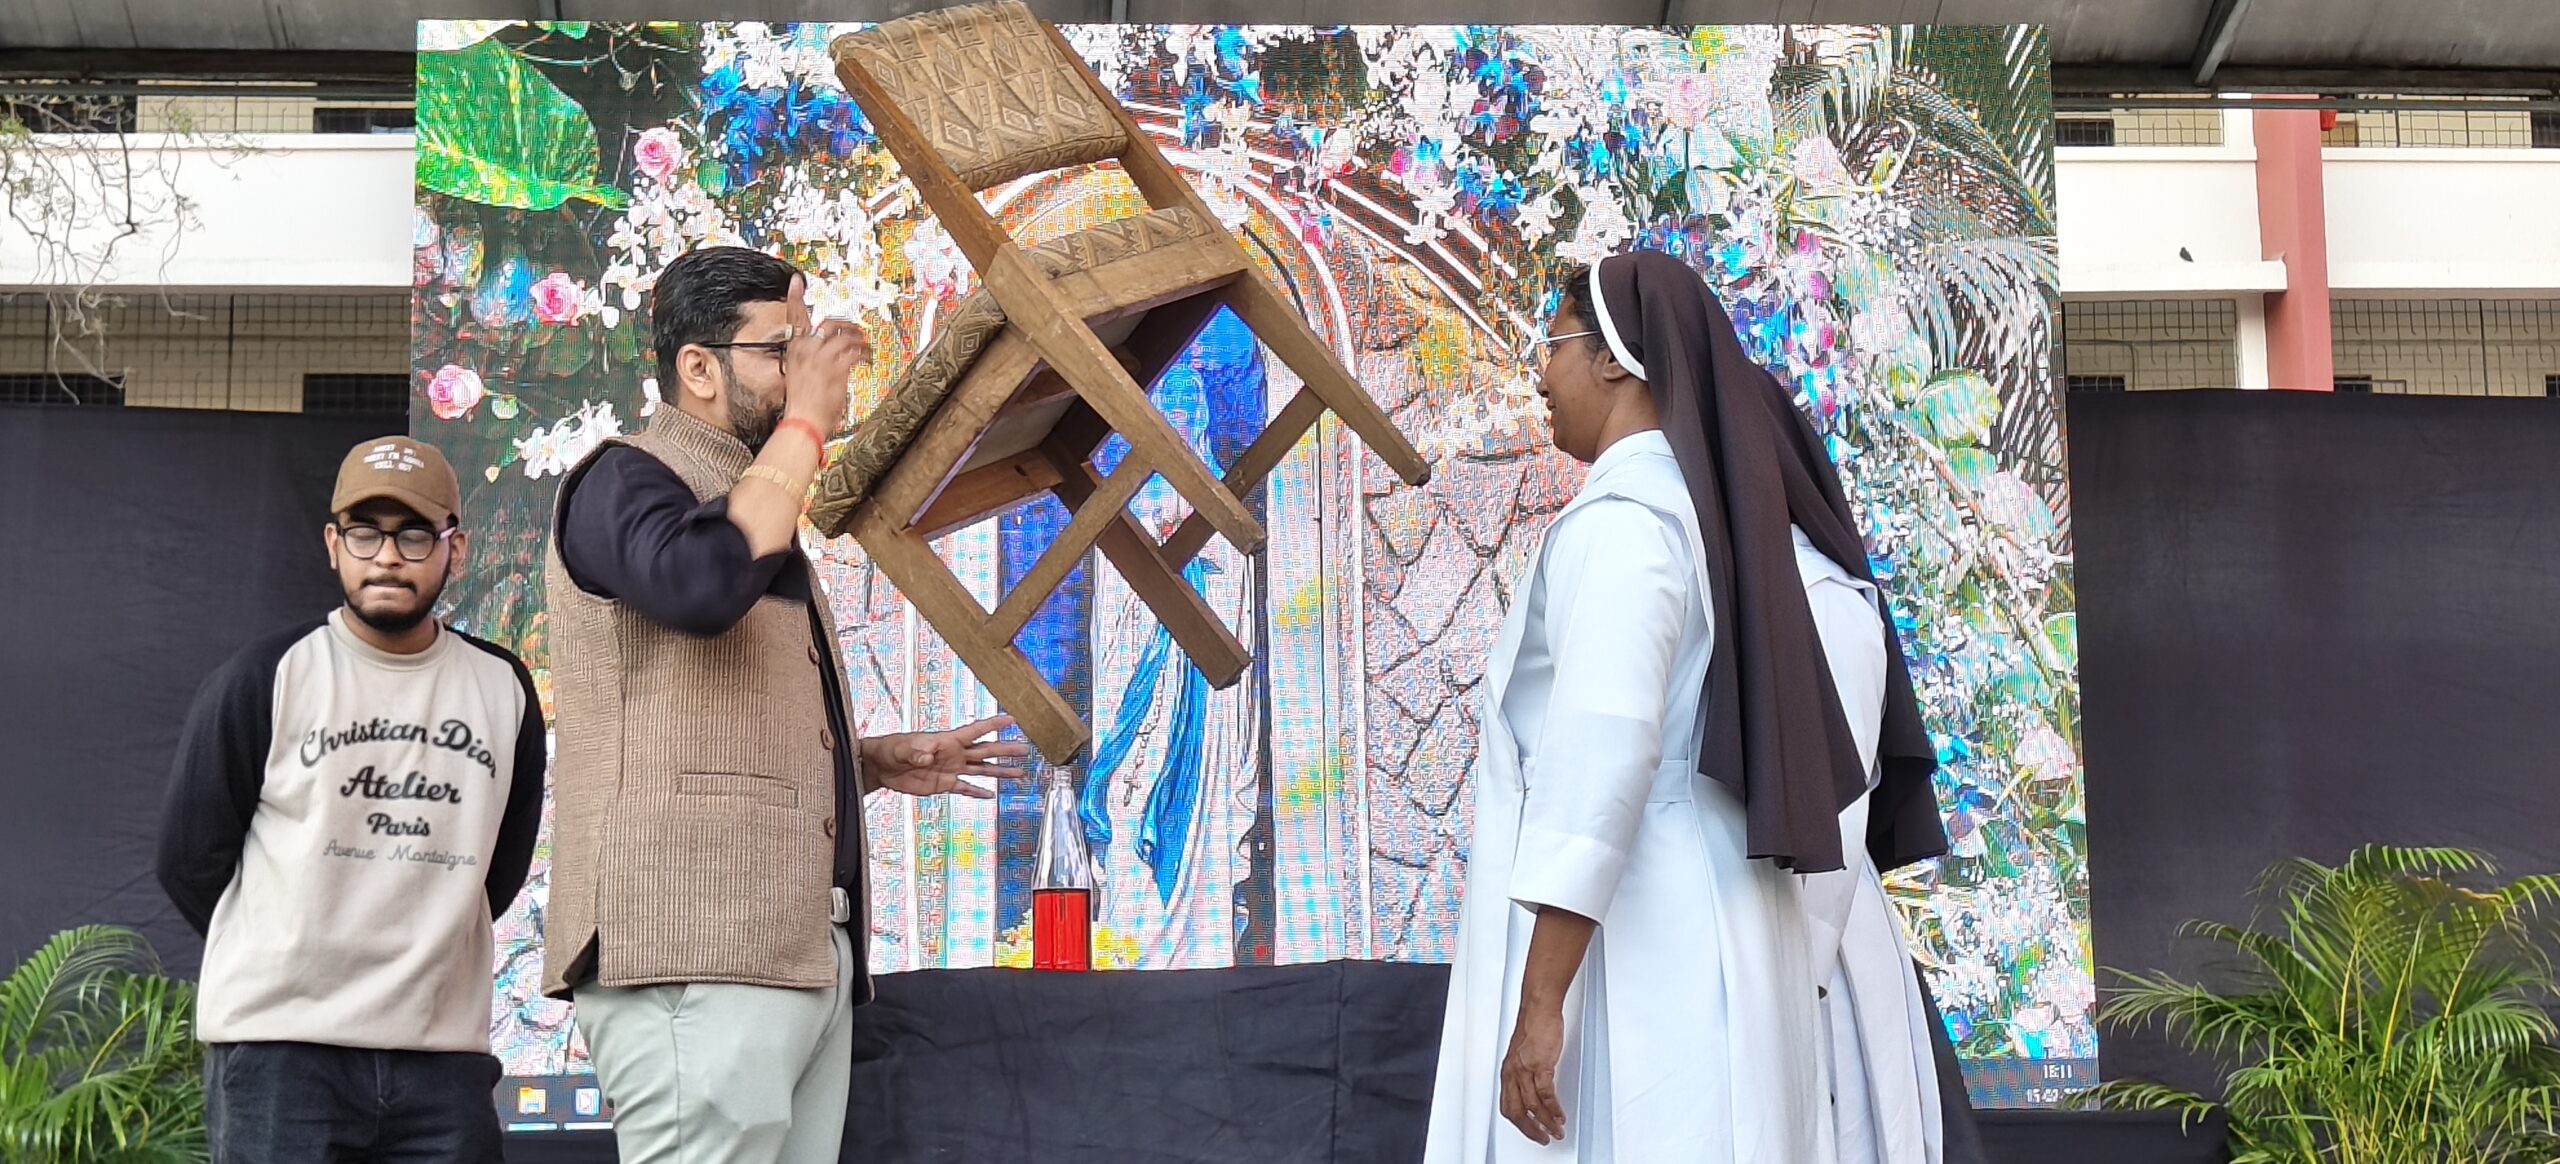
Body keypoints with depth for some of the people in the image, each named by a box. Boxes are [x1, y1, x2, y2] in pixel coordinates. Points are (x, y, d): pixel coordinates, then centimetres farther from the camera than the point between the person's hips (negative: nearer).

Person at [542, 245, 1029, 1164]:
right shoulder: (622, 482, -2)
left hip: (803, 953, 9)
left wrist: (874, 763, 18)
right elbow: (703, 585, -26)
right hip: (690, 953, -9)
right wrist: (804, 424, -14)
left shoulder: (759, 510, 26)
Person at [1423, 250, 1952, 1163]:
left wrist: (1541, 1002, -22)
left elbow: (1601, 753, -21)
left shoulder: (1621, 517, -12)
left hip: (1633, 944, -10)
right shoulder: (1711, 507, 18)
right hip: (1691, 930, 10)